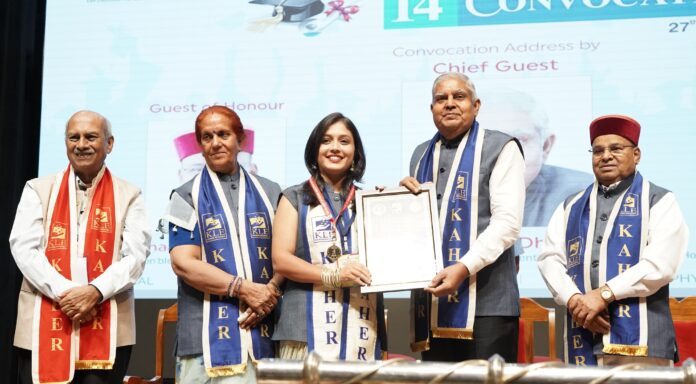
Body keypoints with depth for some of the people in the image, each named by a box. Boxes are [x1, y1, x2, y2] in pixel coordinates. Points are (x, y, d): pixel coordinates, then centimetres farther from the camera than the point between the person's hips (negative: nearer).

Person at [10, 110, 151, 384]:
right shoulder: (38, 190, 10)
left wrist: (95, 292, -17)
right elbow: (23, 249, 0)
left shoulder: (128, 195, 8)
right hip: (42, 329, 1)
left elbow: (136, 256, -2)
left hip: (108, 332, -1)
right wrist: (64, 292, -14)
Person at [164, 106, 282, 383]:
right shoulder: (186, 197, 5)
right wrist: (245, 288, -13)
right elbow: (183, 263, -6)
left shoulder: (269, 193, 13)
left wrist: (270, 293, -12)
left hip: (263, 335, 2)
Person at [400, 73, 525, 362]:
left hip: (484, 303, -5)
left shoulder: (501, 148, 0)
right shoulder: (421, 154, 19)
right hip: (431, 301, 5)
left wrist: (464, 268, -20)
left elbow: (507, 223, -10)